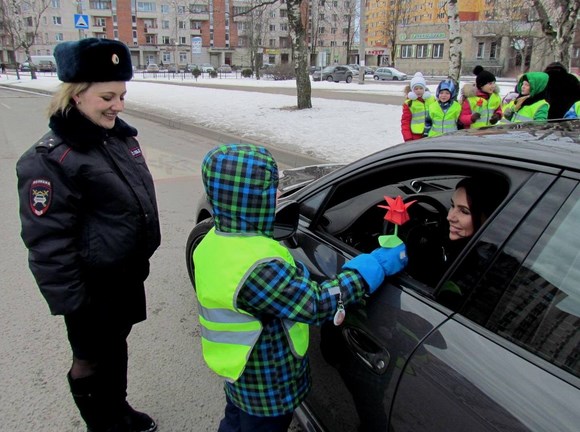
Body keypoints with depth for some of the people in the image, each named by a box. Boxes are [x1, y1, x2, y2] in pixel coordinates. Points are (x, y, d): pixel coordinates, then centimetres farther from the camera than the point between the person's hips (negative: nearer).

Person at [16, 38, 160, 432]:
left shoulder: (120, 137, 3)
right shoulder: (50, 159, -21)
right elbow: (48, 243, -21)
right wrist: (72, 304, -19)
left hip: (129, 273, 8)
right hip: (93, 285, -7)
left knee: (116, 344, 26)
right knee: (93, 359, 14)